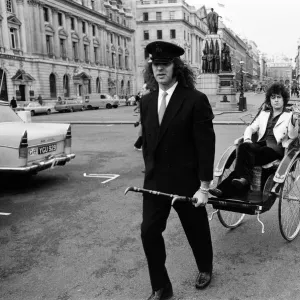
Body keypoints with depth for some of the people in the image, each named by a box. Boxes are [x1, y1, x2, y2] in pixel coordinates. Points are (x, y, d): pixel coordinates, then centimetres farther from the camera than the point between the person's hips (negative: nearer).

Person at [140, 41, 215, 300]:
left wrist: (204, 187, -16)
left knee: (197, 231, 15)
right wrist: (150, 171, 11)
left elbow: (206, 146, -15)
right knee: (149, 233, 3)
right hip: (155, 181, 5)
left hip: (187, 181, -4)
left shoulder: (196, 100, -15)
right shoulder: (147, 101, 3)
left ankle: (205, 270, 45)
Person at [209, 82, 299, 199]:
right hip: (260, 146, 4)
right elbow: (251, 128, 17)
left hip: (276, 149, -4)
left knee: (245, 155, -29)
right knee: (244, 147, -30)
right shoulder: (263, 113, 24)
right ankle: (244, 178, -35)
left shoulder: (290, 116, 10)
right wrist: (247, 139, -3)